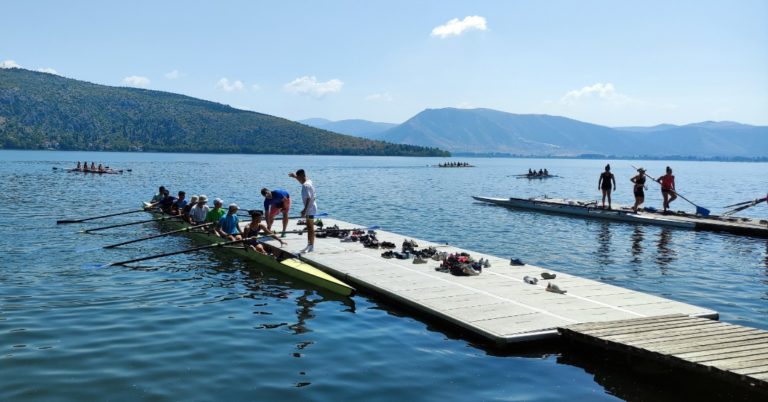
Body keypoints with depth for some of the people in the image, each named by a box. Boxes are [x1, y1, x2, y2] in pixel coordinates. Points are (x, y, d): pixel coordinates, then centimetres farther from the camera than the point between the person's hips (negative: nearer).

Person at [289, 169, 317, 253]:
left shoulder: (305, 185, -21)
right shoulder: (309, 181, 8)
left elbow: (308, 198, -26)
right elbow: (302, 182, 34)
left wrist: (305, 210, -27)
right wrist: (295, 176, 33)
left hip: (310, 208, -10)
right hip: (311, 208, 10)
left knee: (310, 227, -3)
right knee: (309, 227, 15)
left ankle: (311, 246, 2)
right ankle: (310, 245, 22)